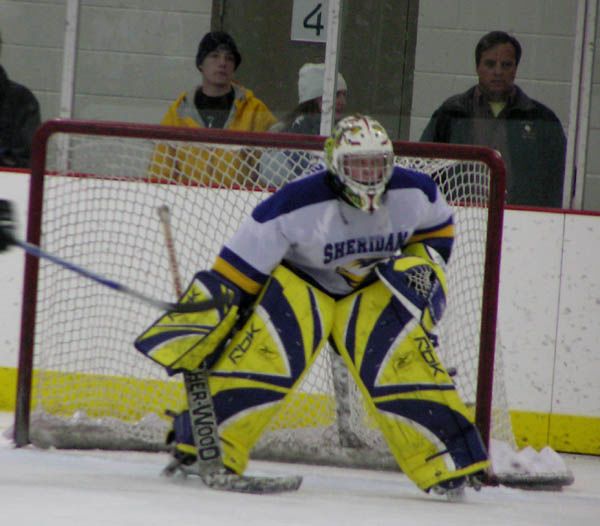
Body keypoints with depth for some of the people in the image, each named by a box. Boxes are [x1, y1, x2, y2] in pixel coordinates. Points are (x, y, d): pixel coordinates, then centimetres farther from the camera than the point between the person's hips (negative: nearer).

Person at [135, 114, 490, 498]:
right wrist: (194, 324, -27)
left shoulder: (415, 193, -16)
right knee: (265, 351, -26)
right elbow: (236, 269, -26)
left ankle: (452, 464, -4)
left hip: (374, 288, 3)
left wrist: (421, 265, -11)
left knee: (405, 361, -16)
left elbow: (439, 230, 8)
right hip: (299, 282, -3)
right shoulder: (297, 204, -30)